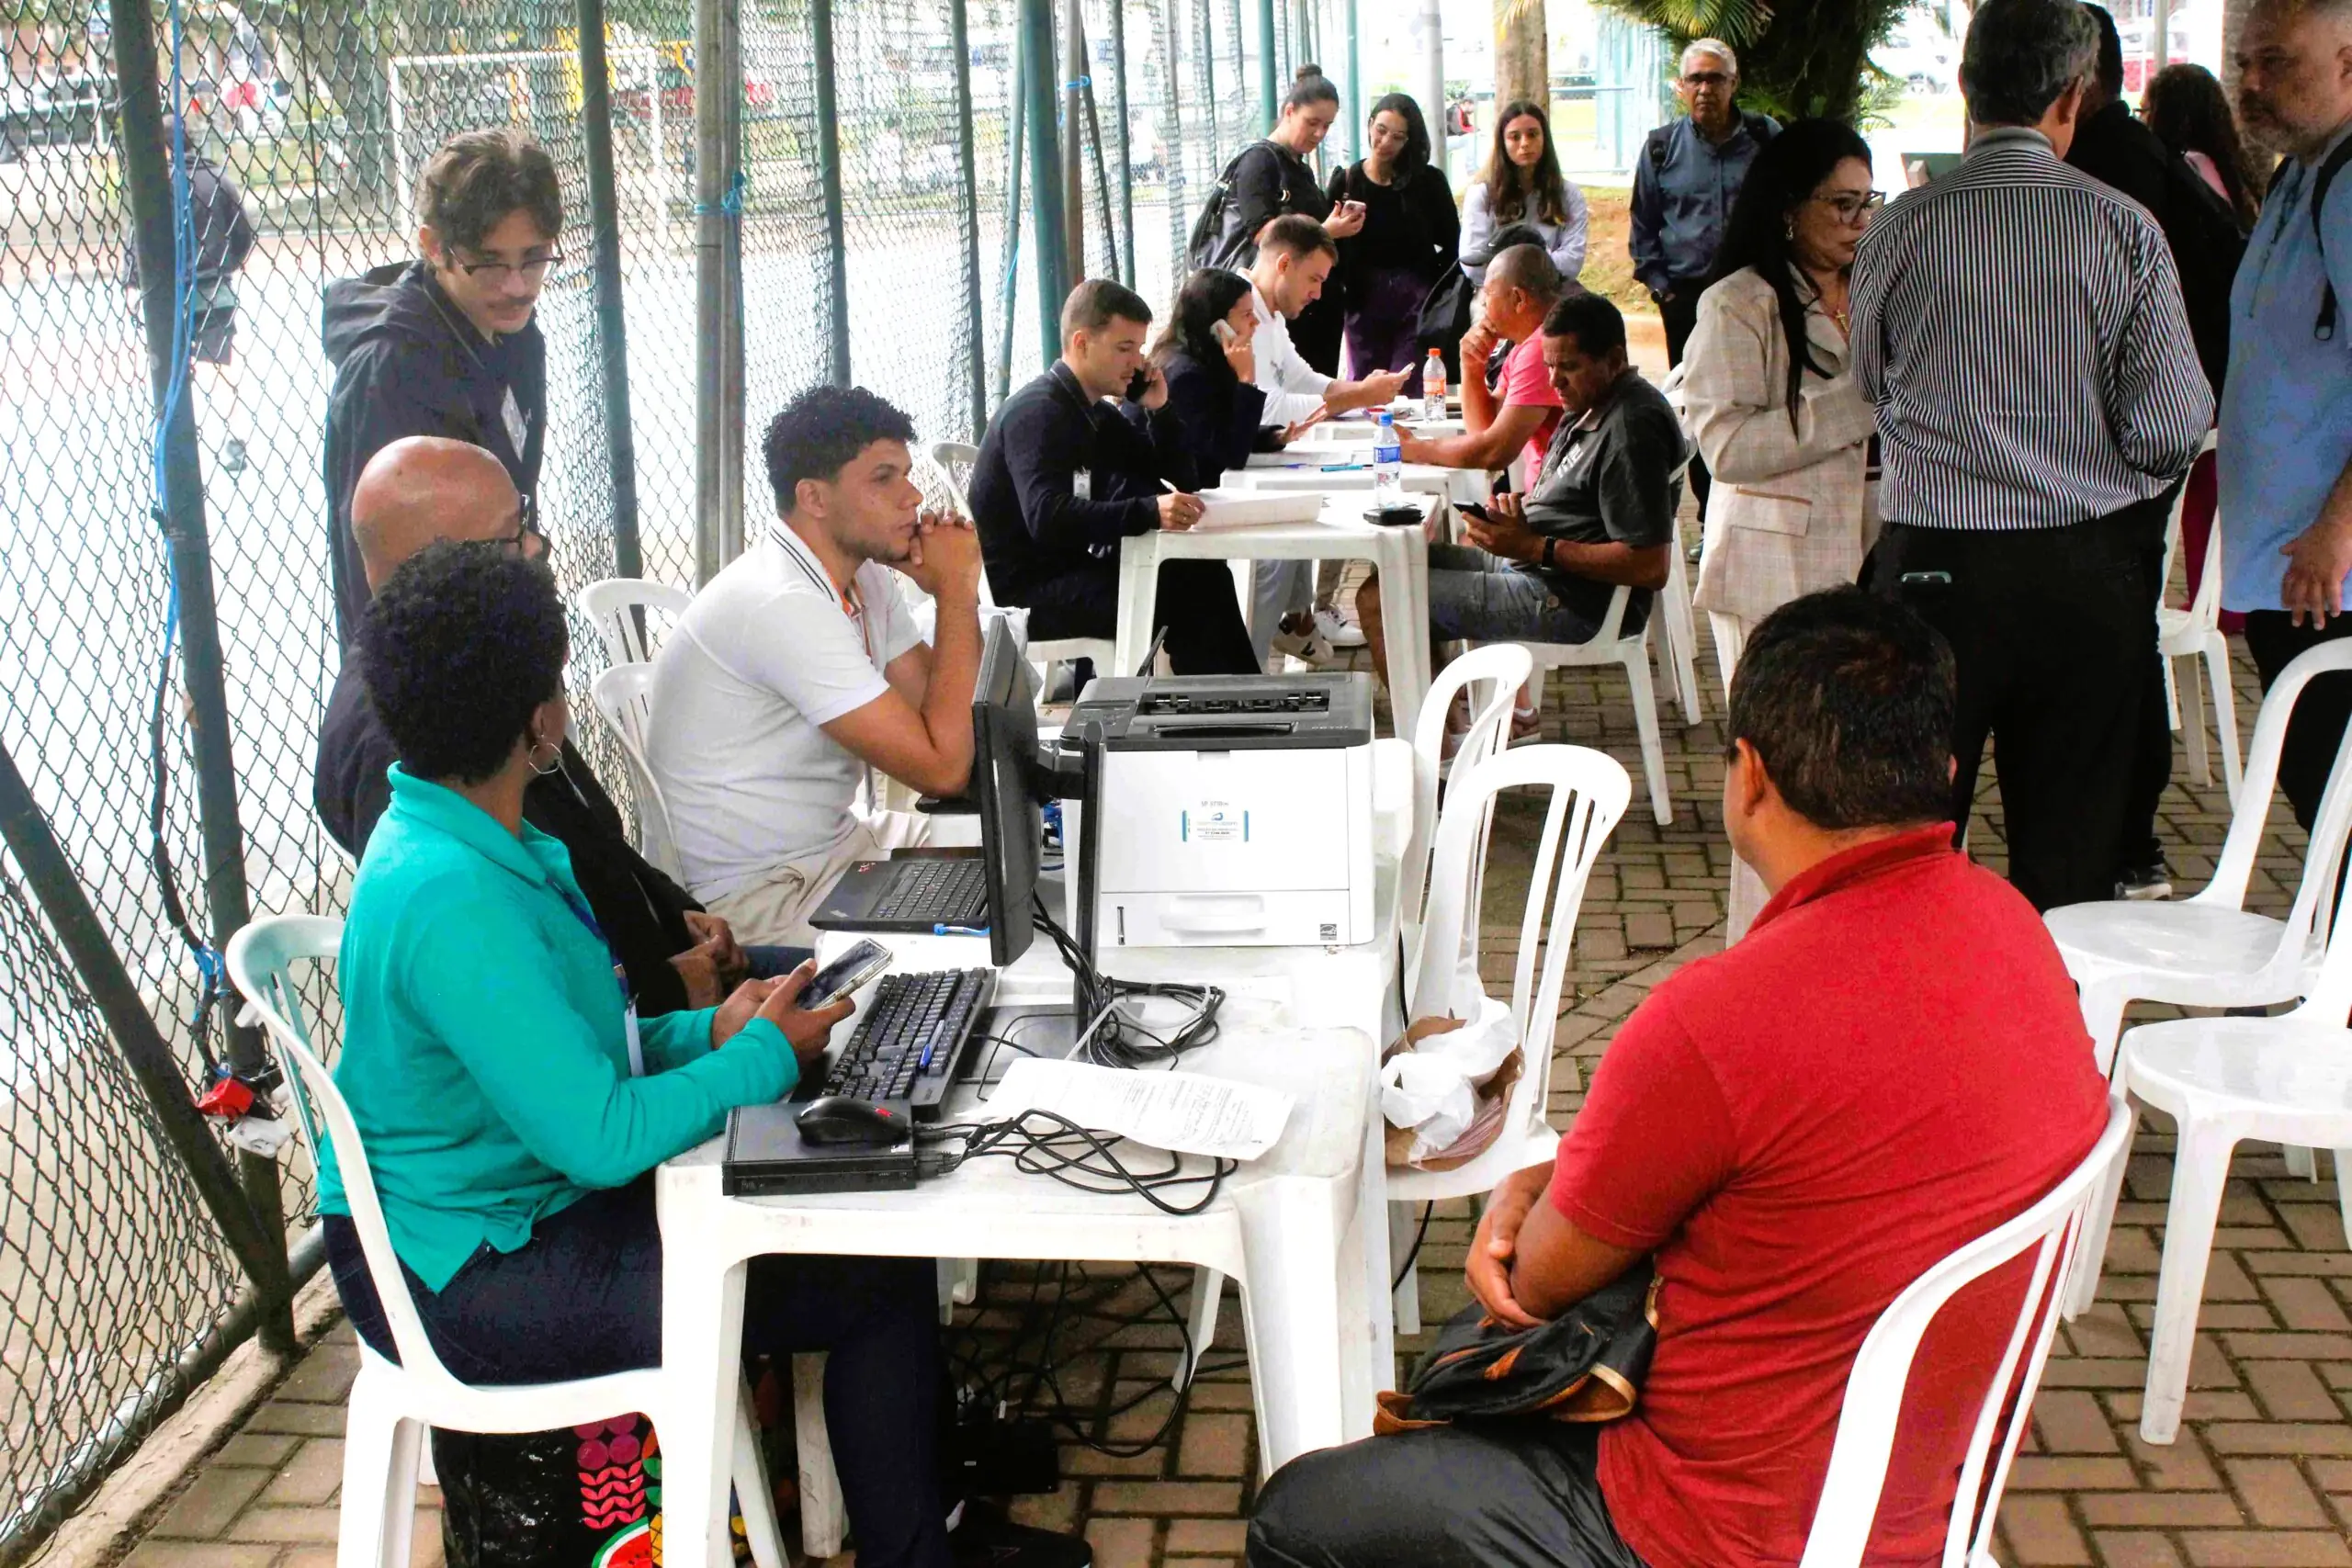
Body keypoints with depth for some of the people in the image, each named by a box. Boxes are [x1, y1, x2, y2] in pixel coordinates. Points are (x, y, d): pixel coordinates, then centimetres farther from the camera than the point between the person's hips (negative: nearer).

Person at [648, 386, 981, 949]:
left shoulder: (867, 577, 5)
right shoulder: (783, 606, -25)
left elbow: (951, 726, 3)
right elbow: (942, 767, -26)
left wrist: (955, 590, -8)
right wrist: (956, 591, -19)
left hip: (834, 841, 10)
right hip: (757, 894, -9)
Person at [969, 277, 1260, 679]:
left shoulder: (1095, 413, 13)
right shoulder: (1037, 412, -17)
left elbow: (1173, 473, 18)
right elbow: (1046, 517, -33)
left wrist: (1158, 410, 0)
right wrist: (1148, 511, -44)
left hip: (1070, 571, 9)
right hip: (1026, 590, -9)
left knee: (1205, 575, -5)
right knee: (1185, 593, -20)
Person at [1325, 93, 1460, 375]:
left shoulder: (1429, 181, 2)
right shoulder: (1346, 181, 4)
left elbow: (1452, 245, 3)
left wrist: (1432, 290, -7)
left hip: (1417, 302, -2)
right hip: (1363, 302, 2)